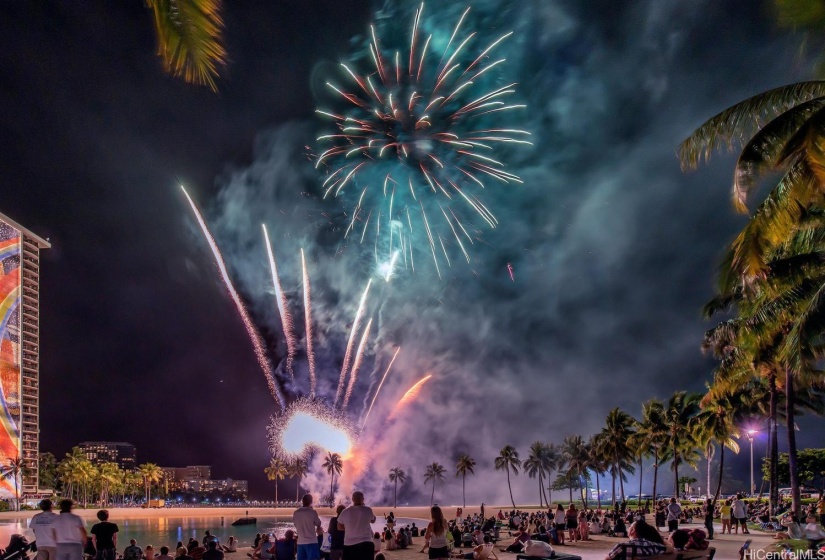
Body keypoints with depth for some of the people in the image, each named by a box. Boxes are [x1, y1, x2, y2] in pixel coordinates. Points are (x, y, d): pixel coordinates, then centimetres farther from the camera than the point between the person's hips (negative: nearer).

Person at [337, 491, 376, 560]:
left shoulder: (345, 512, -1)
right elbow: (373, 520, 15)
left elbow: (339, 527, 9)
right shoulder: (368, 510, -6)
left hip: (349, 545, 2)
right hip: (365, 544, -2)